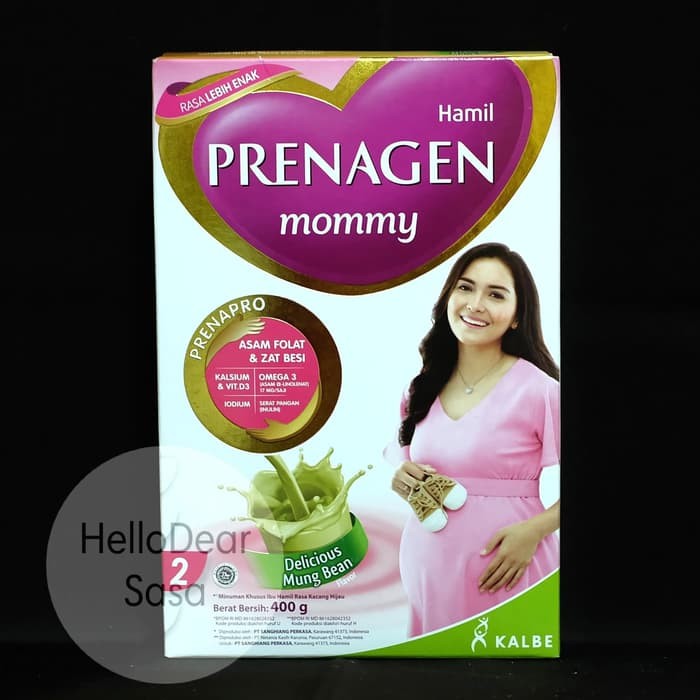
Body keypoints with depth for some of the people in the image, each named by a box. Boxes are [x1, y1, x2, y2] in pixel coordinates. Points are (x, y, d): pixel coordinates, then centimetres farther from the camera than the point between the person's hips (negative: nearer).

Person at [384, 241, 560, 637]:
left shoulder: (539, 389, -13)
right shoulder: (422, 389, 3)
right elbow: (398, 460, 16)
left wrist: (534, 529, -21)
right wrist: (403, 479, -4)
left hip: (504, 569, -5)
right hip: (426, 566, 5)